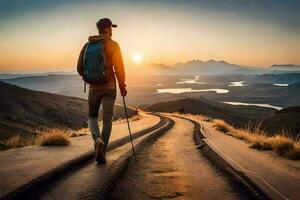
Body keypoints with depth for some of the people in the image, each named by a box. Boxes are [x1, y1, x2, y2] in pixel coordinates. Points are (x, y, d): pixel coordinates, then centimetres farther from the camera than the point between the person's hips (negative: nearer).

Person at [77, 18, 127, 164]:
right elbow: (119, 67, -9)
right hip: (109, 87, -2)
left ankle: (97, 140, -7)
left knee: (92, 116, 19)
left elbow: (80, 67, 5)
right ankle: (101, 153, 6)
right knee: (107, 119, 6)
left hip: (93, 87, 3)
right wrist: (122, 86, 1)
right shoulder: (113, 45, -6)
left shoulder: (87, 45, 5)